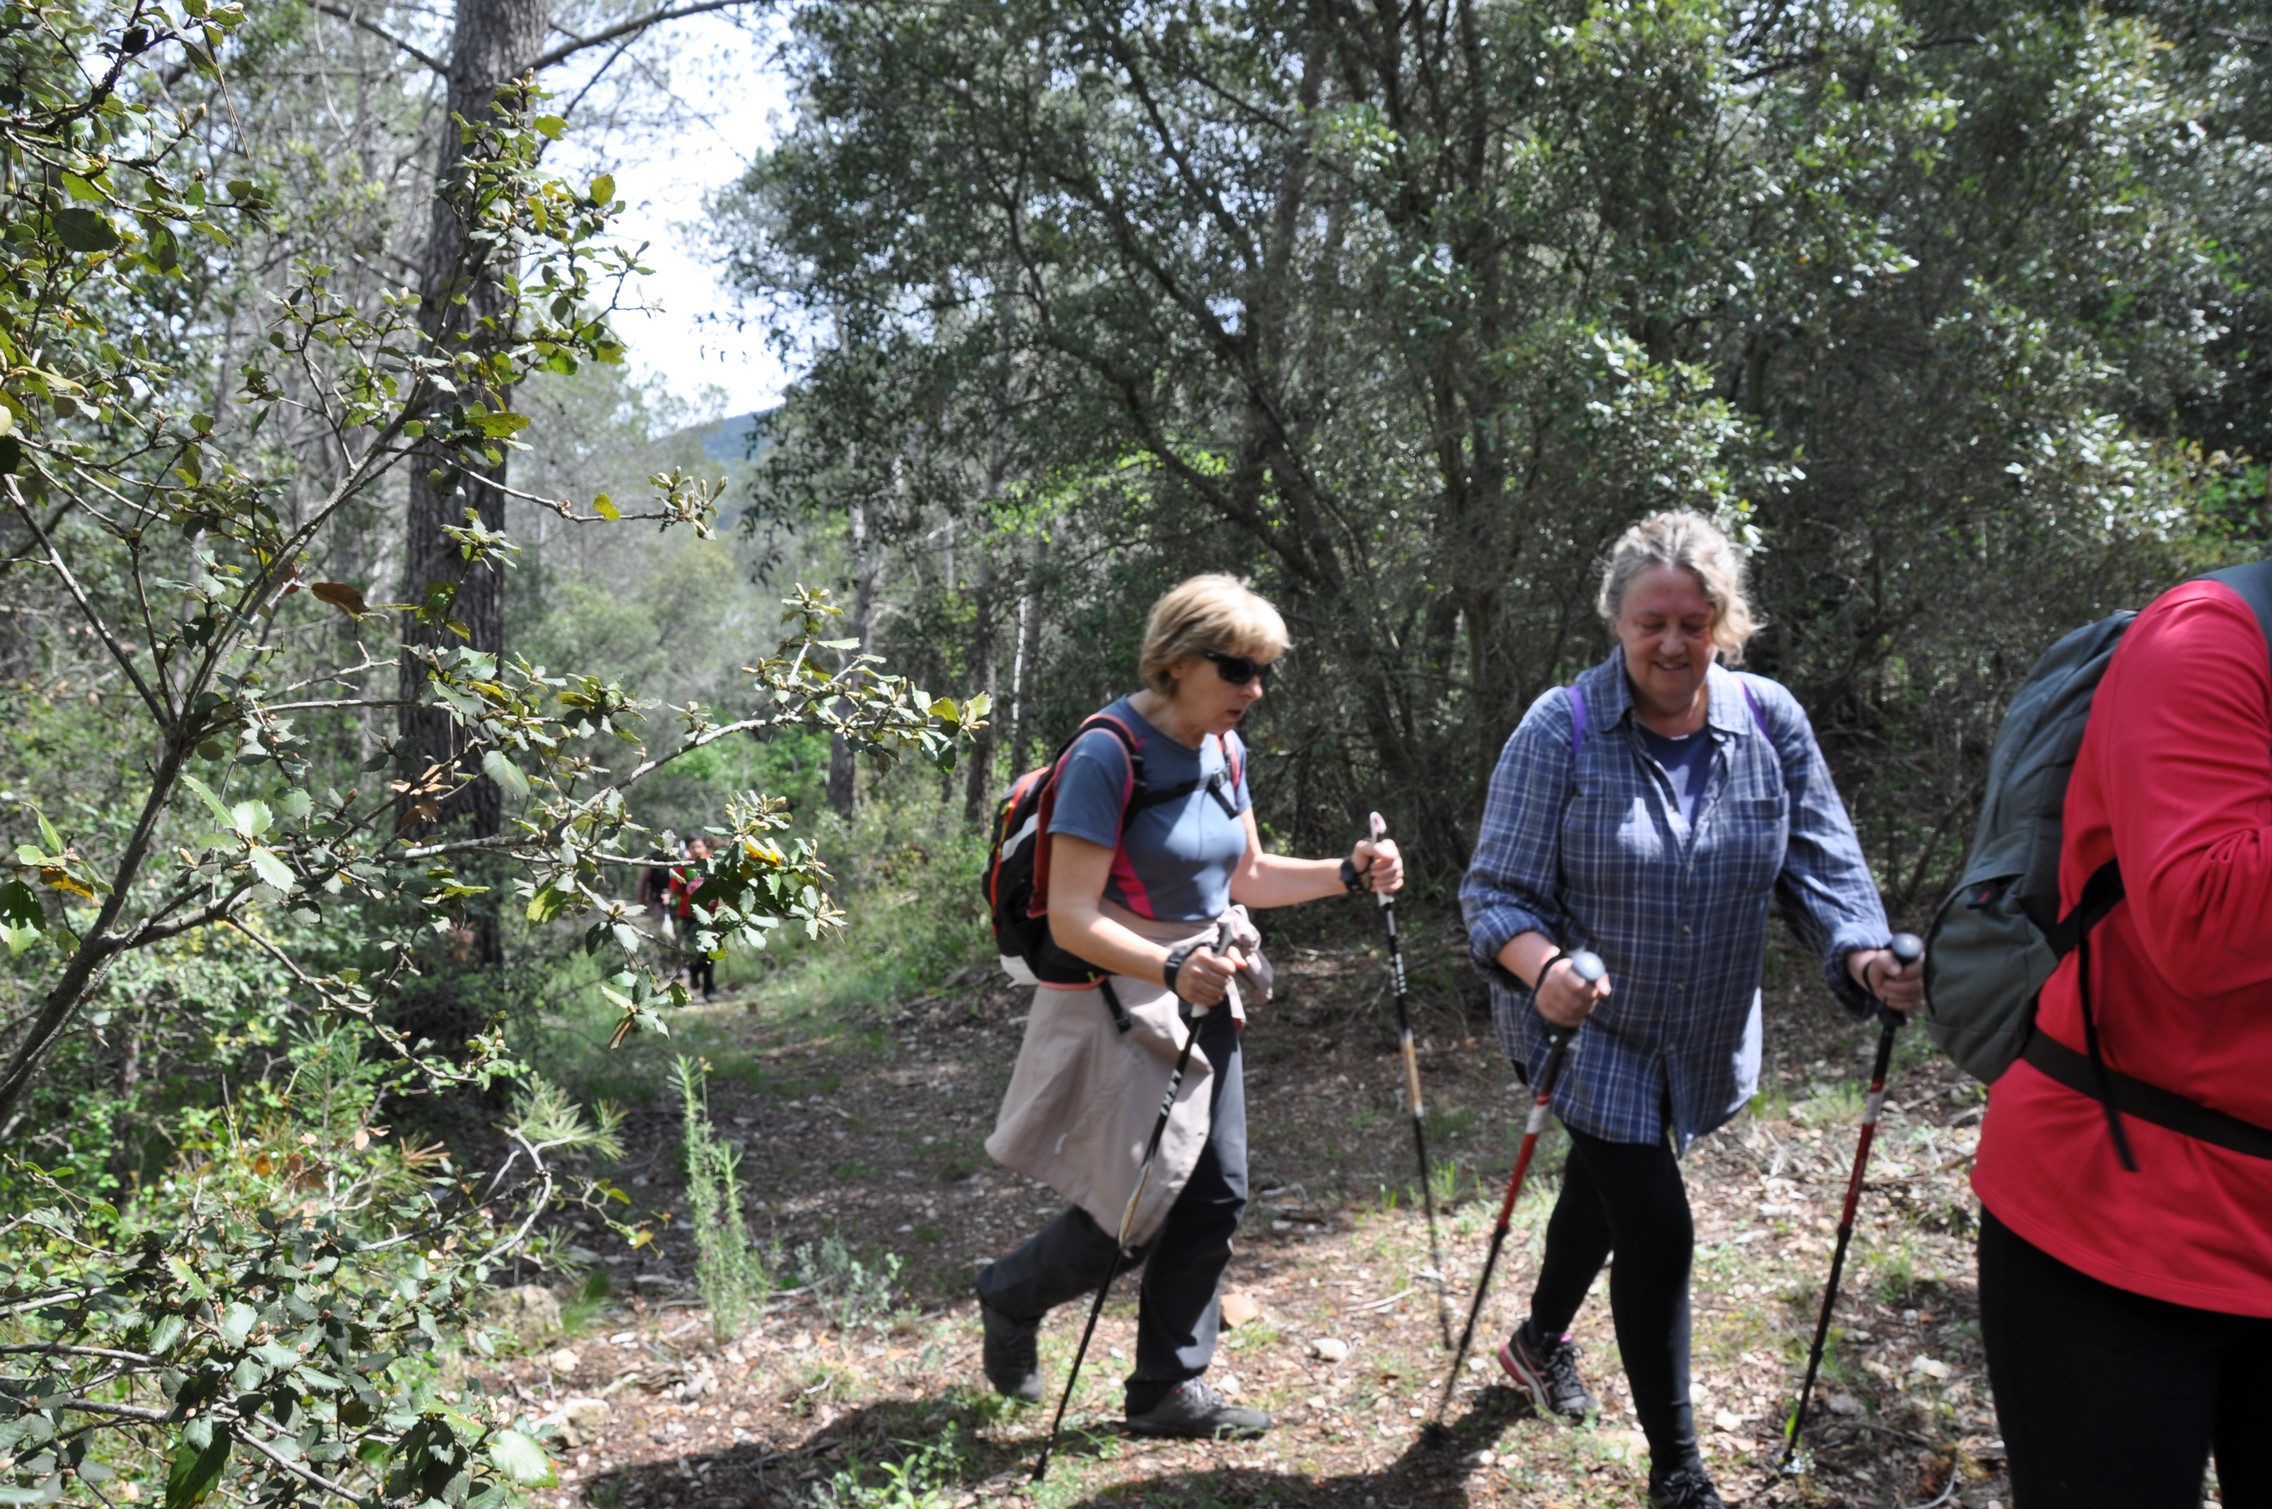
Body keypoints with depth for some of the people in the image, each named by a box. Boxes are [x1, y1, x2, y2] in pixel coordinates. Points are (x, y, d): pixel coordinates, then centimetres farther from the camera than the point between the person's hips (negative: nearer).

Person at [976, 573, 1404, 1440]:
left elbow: (1245, 876, 15)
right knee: (1139, 1212, -2)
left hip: (1203, 995, 8)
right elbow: (1071, 919, -24)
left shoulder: (1225, 749, 5)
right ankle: (1010, 1297, 28)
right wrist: (1170, 967, -38)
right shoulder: (1107, 758, -21)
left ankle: (1169, 1388, 24)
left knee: (1216, 1197, 8)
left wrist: (1347, 874, 0)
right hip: (1121, 1004, -8)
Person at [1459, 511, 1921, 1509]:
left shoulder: (1770, 722, -7)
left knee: (1607, 1192, 24)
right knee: (1657, 1229, -7)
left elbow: (1822, 865, -6)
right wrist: (1542, 967, -39)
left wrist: (1865, 956, -25)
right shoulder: (1561, 730, -17)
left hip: (1702, 1041, 4)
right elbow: (1497, 891, -18)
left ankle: (1540, 1342, 53)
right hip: (1589, 1030, -4)